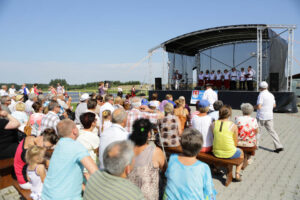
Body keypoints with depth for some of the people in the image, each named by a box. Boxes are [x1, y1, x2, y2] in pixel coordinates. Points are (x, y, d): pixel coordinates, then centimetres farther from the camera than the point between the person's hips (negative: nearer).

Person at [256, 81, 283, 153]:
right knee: (271, 131, 9)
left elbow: (258, 107, -20)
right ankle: (278, 146, 4)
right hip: (269, 116, 6)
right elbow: (274, 105, 21)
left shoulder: (261, 95, -15)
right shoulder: (271, 95, 8)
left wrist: (255, 106, 0)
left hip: (261, 116, -6)